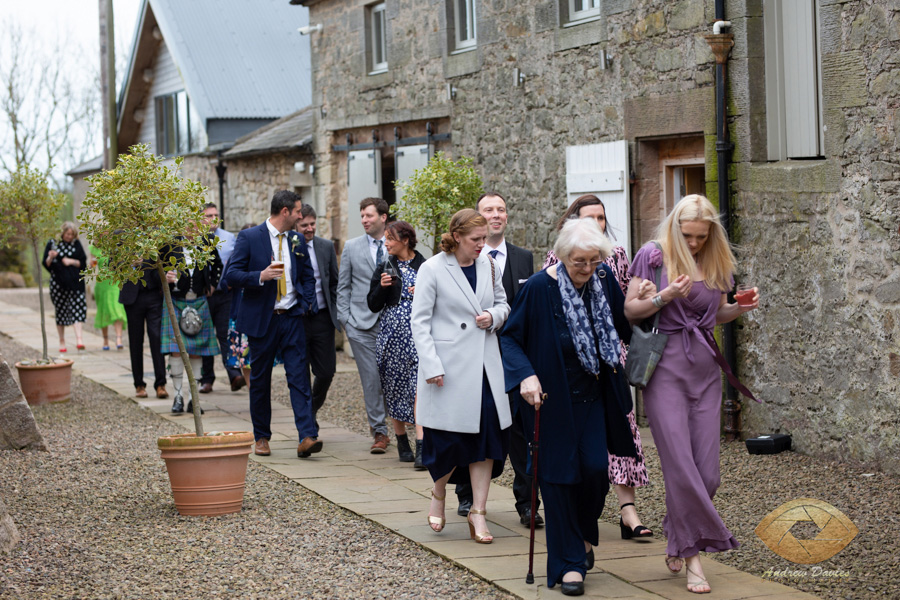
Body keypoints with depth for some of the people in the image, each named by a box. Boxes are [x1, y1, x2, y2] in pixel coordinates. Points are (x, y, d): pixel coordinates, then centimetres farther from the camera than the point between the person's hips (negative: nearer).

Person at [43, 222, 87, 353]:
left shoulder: (76, 244, 7)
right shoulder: (52, 244, 4)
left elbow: (83, 263, 7)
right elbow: (46, 264, 3)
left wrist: (72, 261, -10)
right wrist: (51, 257, -17)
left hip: (75, 282, 0)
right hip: (58, 282, 0)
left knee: (77, 309, -13)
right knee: (60, 311, 6)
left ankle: (79, 338, -22)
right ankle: (62, 341, 15)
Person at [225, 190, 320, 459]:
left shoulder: (297, 240, 11)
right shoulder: (249, 237, -4)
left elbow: (308, 276, 20)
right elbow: (232, 275, -8)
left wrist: (306, 304, 5)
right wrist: (261, 276, -22)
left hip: (292, 318, 3)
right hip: (262, 319, -3)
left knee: (299, 377, -8)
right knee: (260, 380, 7)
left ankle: (307, 437, -16)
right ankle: (261, 437, 19)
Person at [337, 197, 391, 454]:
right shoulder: (352, 247, 8)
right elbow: (343, 286, 10)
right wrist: (345, 319, 2)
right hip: (361, 323, 0)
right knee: (371, 379, -3)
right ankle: (379, 432, 4)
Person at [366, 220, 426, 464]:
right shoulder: (385, 268, 8)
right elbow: (373, 305, 7)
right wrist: (381, 287, -9)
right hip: (392, 332, 3)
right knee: (394, 387, 7)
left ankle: (421, 446, -18)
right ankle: (402, 441, 22)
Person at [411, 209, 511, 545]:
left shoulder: (487, 264, 8)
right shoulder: (433, 269, -7)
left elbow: (503, 303, 21)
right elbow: (420, 321, -7)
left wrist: (493, 316, -3)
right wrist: (431, 365, -14)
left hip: (484, 364, 5)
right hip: (450, 367, -5)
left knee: (487, 435, 0)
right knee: (450, 438, -2)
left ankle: (478, 511, 7)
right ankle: (439, 493, 27)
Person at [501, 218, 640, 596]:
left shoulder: (604, 280, -2)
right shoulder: (539, 288, -15)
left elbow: (625, 325, 10)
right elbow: (510, 336, -10)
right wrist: (525, 374, -23)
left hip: (594, 395, 4)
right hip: (553, 398, -4)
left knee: (595, 468, -5)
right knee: (560, 473, -1)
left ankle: (584, 532, 26)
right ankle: (569, 562, 8)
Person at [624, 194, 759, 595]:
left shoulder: (716, 263, 11)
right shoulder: (653, 256, -2)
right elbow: (630, 310, -2)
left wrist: (742, 308, 2)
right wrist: (664, 297, -18)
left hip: (705, 368, 5)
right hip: (666, 366, -4)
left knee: (706, 470, 0)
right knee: (680, 466, -9)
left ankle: (677, 543, 19)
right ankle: (693, 556, -3)